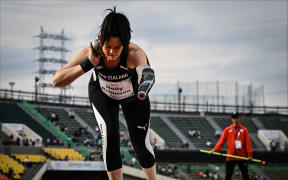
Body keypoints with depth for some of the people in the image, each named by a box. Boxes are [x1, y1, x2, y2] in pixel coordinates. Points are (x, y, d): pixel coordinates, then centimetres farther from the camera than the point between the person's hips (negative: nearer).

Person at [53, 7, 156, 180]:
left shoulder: (134, 53, -42)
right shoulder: (92, 52, -36)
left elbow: (147, 72, -65)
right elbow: (57, 81, -40)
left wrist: (144, 89, -88)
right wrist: (88, 64, -51)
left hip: (133, 95, -1)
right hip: (102, 93, 1)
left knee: (141, 143, -1)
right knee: (109, 134, -19)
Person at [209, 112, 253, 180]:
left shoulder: (244, 130, 4)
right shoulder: (227, 130, 5)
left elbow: (248, 142, -2)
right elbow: (221, 141, 0)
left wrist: (250, 154, -11)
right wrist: (215, 150, -12)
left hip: (242, 156, 0)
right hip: (230, 156, 0)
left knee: (245, 174, 4)